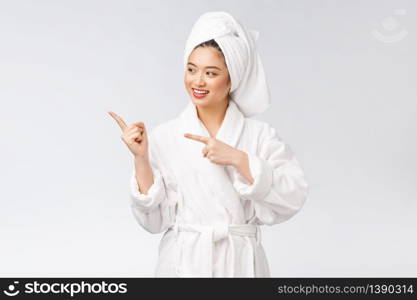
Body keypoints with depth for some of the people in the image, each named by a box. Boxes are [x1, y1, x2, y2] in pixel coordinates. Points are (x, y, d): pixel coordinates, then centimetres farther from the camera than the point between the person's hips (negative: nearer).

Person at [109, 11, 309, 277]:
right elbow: (155, 220, -6)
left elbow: (293, 197, -15)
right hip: (183, 264, 0)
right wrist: (141, 158, -17)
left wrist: (238, 158, -22)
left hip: (240, 263, 0)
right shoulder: (164, 137, -5)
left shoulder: (260, 135, -5)